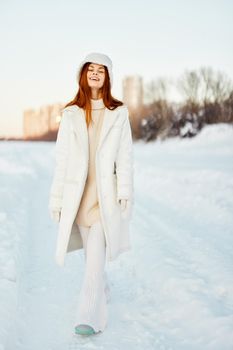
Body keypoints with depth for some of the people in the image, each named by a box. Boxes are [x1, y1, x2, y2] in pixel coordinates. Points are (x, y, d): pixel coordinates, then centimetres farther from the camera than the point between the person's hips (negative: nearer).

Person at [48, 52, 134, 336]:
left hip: (106, 192, -2)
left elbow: (125, 156, -1)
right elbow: (61, 158, 4)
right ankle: (103, 291, 39)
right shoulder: (70, 114, 7)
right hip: (79, 191, 2)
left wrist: (125, 191, -11)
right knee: (90, 253, 13)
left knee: (96, 255, -10)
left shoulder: (118, 113, 4)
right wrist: (56, 198, 1)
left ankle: (90, 318, -8)